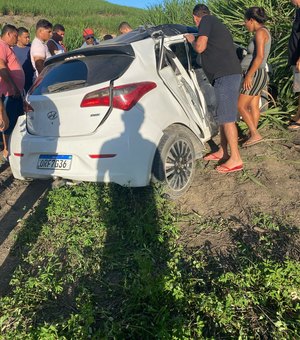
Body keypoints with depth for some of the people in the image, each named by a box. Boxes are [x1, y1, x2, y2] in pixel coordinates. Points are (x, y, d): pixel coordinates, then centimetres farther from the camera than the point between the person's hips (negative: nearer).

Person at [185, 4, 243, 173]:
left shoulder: (206, 21, -1)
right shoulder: (217, 24, 27)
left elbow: (200, 47, -11)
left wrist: (192, 39, 10)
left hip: (225, 75, -10)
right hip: (230, 74, 10)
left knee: (227, 119, -9)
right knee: (223, 116, 15)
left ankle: (235, 159, -5)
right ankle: (223, 152, 24)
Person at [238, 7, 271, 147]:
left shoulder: (260, 32, -14)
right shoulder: (263, 32, 16)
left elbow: (260, 56, -23)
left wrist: (249, 75, -23)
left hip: (255, 75, -10)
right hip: (256, 75, 10)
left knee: (241, 106, -7)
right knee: (253, 106, 10)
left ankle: (255, 134, -6)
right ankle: (252, 135, 16)